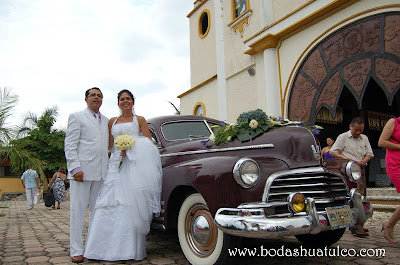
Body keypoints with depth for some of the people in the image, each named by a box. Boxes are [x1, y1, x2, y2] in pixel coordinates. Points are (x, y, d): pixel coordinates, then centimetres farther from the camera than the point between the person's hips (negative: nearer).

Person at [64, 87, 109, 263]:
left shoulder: (106, 121, 19)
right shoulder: (77, 117, 4)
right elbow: (70, 145, -4)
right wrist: (75, 168, -14)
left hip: (101, 173, 5)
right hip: (81, 171, -5)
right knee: (78, 210, -1)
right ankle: (76, 251, 6)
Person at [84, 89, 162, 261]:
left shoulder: (139, 120, 10)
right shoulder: (112, 122, 19)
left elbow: (149, 143, 2)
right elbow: (109, 145, 17)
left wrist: (131, 149, -11)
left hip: (134, 164, -3)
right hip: (116, 163, 4)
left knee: (131, 204, -8)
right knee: (109, 203, -6)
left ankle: (130, 249, -3)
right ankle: (109, 247, 0)